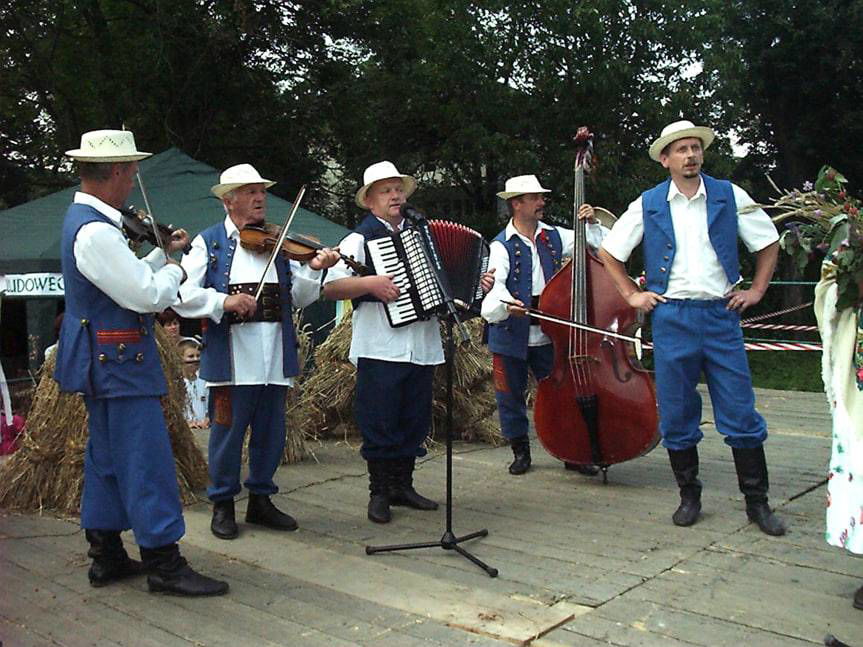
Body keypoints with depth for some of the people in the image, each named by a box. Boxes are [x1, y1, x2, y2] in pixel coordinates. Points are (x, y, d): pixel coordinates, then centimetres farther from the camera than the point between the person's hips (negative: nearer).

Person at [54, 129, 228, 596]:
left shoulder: (85, 219, 13)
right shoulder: (95, 232, -21)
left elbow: (128, 280, 18)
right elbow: (147, 296, -21)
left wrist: (164, 254, 14)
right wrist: (174, 272, -4)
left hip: (103, 359, 11)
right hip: (118, 361, -11)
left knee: (106, 458, 15)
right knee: (147, 460, -6)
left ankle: (106, 556, 25)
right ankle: (164, 564, 1)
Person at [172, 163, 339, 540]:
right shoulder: (209, 242, 4)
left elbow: (299, 299, 9)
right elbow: (182, 295, -6)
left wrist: (313, 269, -8)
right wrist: (223, 301, -20)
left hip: (275, 357, 4)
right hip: (231, 359, -4)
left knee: (271, 434, 12)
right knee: (227, 431, 6)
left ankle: (261, 500, 28)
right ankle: (223, 505, 22)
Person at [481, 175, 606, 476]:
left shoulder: (555, 237, 7)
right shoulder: (502, 245, -7)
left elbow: (601, 247, 13)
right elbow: (496, 284, -24)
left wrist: (592, 224, -4)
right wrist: (504, 304, -43)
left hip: (548, 334, 3)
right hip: (511, 336, -3)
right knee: (511, 396, 9)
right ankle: (520, 451, 27)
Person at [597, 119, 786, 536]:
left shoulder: (729, 197, 5)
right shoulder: (648, 205, 4)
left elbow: (769, 242, 15)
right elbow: (608, 251, 12)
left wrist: (757, 290, 7)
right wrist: (631, 294, 6)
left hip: (721, 314, 0)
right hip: (671, 318, 0)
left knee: (740, 412, 1)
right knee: (677, 415, 6)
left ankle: (757, 502, 14)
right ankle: (689, 496, 21)